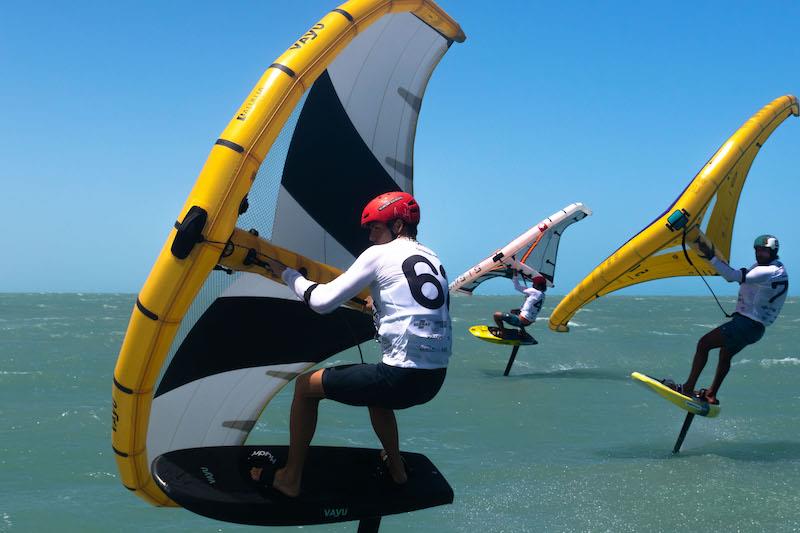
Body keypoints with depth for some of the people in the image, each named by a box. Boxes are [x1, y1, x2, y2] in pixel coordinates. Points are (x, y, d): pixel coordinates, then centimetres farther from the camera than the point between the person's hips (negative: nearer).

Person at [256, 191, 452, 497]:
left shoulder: (380, 254, -3)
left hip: (401, 378, -7)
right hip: (436, 380, 7)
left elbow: (323, 302, -4)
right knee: (376, 388, 40)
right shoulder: (433, 259, 16)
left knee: (306, 385, 12)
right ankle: (396, 469, 42)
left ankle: (290, 478, 18)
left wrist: (286, 273, 10)